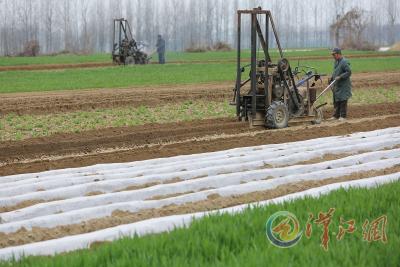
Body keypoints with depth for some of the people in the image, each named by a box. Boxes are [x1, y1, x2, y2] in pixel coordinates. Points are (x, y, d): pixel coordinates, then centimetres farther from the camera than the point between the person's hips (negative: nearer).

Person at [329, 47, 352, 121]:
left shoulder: (344, 62, -16)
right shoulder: (336, 61, 13)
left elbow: (349, 72, -19)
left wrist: (340, 77, -23)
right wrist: (332, 78, 13)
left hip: (343, 85, -9)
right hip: (337, 85, 9)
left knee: (343, 101, -6)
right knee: (336, 101, 11)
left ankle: (343, 116, -1)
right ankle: (336, 115, 18)